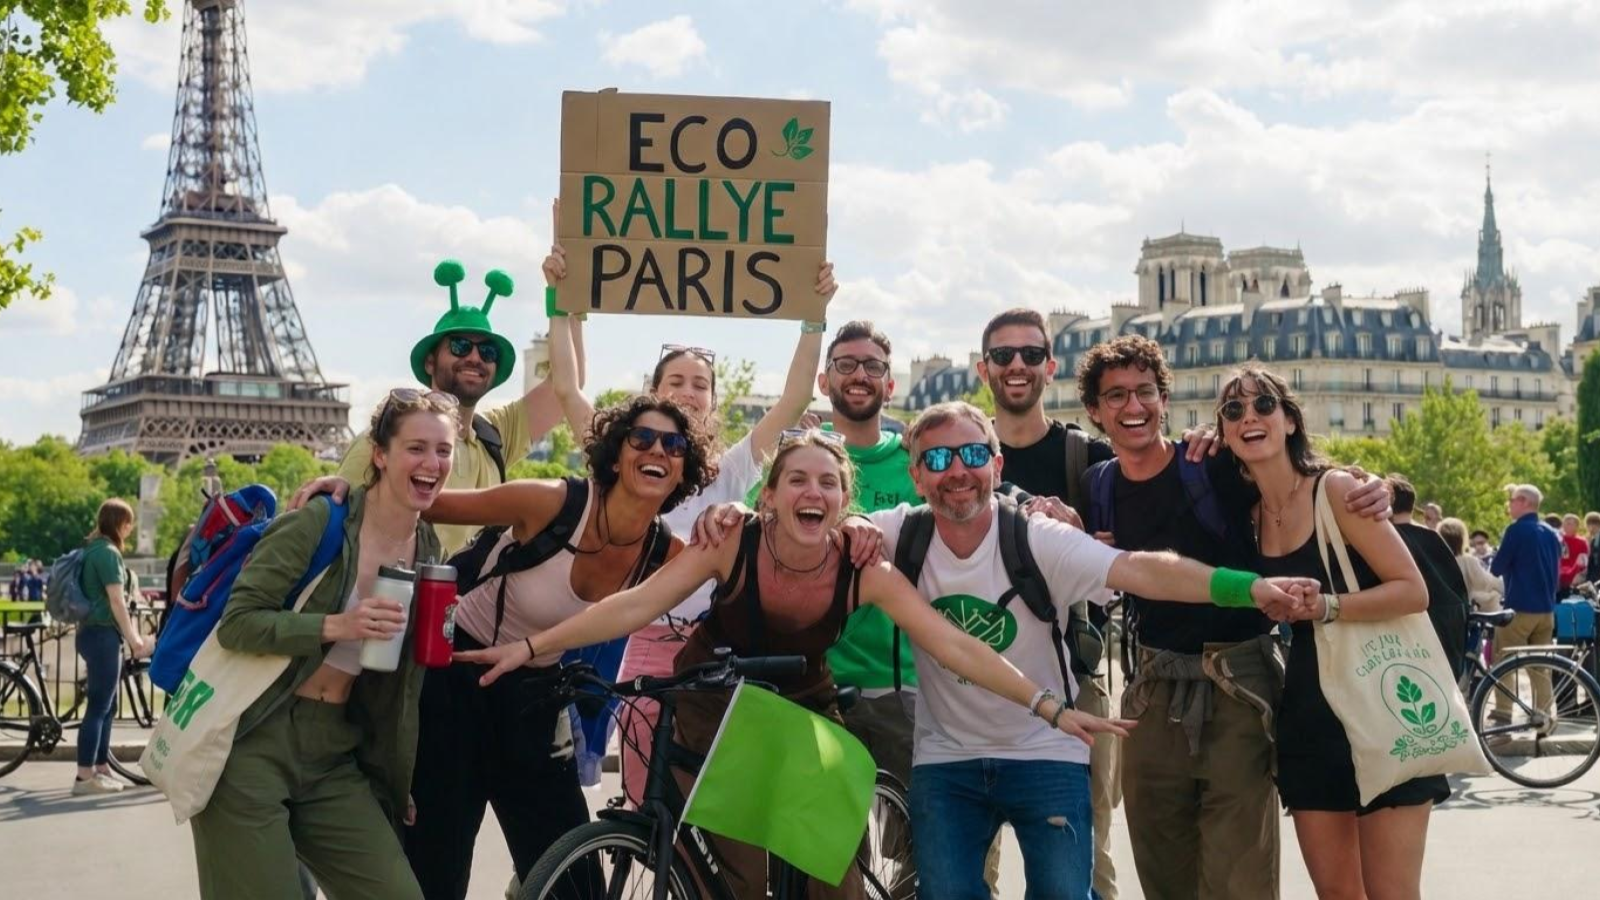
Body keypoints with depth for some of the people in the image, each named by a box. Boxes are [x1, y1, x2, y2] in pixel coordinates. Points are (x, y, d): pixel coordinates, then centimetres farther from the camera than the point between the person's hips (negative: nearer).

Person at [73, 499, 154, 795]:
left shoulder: (95, 549, 16)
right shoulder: (108, 552, -14)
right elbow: (116, 601, -17)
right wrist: (134, 638, -12)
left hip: (95, 632, 10)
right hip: (102, 634, -10)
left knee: (106, 705, 14)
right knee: (98, 706, -8)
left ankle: (101, 769, 19)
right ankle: (85, 777, -7)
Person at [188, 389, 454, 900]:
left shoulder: (429, 550, 7)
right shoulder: (317, 523, -12)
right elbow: (235, 624, -16)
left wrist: (395, 781, 17)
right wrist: (335, 626, -27)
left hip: (334, 758, 6)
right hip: (252, 746, -6)